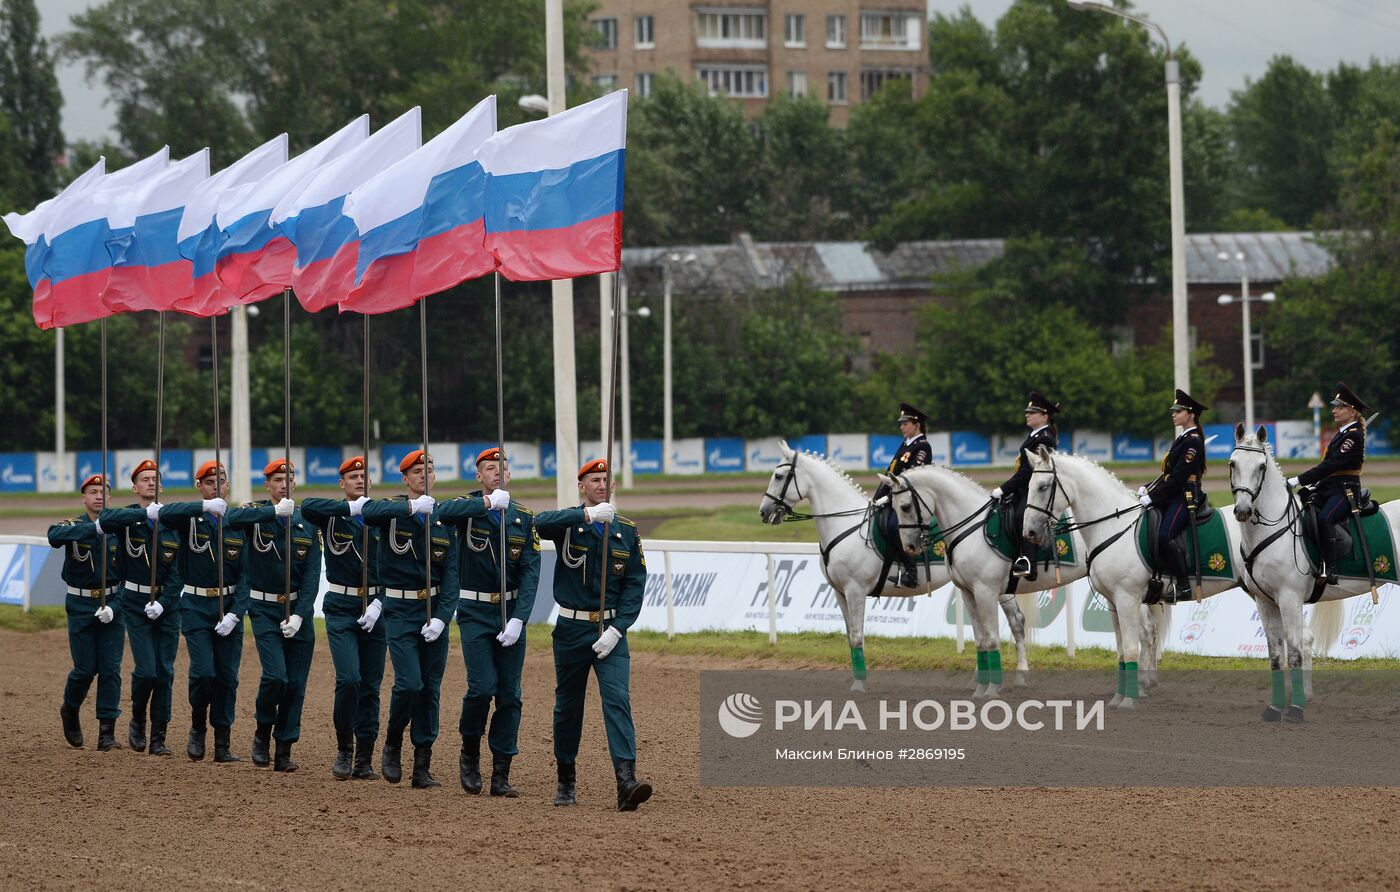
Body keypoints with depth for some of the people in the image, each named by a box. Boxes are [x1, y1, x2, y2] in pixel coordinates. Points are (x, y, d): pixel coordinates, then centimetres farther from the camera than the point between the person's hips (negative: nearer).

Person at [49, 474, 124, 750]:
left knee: (111, 669, -4)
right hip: (80, 607, -1)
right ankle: (70, 711, 29)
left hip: (112, 605, 1)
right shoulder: (73, 526, -3)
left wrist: (114, 606, -15)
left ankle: (107, 732, -1)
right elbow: (54, 536, -28)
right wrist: (95, 528, -38)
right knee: (85, 669, -1)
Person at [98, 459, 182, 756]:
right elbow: (105, 519, -30)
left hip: (167, 605, 2)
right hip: (137, 606, -2)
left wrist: (163, 602, -14)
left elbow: (176, 572, -1)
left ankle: (159, 738, 9)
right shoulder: (128, 517, -4)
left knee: (165, 673, 1)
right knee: (146, 670, -11)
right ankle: (137, 722, 15)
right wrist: (147, 513, -36)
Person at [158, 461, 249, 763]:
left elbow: (246, 576, -3)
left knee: (227, 676, 2)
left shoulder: (239, 524, 2)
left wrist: (235, 614, -15)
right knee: (203, 671, -14)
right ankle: (197, 727, 12)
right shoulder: (190, 518, -2)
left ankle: (223, 745, 8)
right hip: (196, 605, -2)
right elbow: (165, 514, -27)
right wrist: (205, 507, -39)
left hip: (229, 605, 2)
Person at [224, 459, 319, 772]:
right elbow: (232, 519, -27)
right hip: (265, 609, -3)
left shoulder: (307, 523, 4)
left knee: (296, 684, 2)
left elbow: (312, 576, -2)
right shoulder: (257, 513, -2)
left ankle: (284, 750, 10)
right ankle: (263, 733, 6)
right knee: (276, 674, -18)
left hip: (299, 608, 3)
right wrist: (275, 511, -35)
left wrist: (298, 616, -13)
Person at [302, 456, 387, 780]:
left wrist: (379, 604, -11)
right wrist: (352, 507, -27)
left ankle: (364, 760, 11)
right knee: (348, 679, -17)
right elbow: (307, 506, -23)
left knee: (371, 687, 4)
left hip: (374, 610, 3)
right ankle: (344, 749, 0)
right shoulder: (333, 516, 0)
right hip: (340, 609, -3)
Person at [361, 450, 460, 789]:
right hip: (400, 611, -3)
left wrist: (441, 618, -12)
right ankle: (392, 746, 9)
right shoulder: (392, 511, -2)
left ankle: (422, 767, 9)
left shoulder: (444, 520, 6)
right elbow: (369, 511, -28)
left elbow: (451, 575, 0)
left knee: (431, 689, 3)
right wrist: (411, 507, -40)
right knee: (409, 683, -16)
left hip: (434, 610, 3)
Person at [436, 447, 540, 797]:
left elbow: (530, 572, -3)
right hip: (475, 613, -3)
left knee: (510, 694, 1)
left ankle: (501, 775, 7)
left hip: (511, 612, 3)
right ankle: (470, 755, 10)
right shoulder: (469, 509, -3)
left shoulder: (524, 517, 4)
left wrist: (518, 619, -15)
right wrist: (488, 502, -39)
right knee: (482, 687, -15)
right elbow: (443, 512, -28)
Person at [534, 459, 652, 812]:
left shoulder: (627, 531, 5)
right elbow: (541, 523, -26)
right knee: (568, 705, 10)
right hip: (572, 629, 0)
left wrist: (617, 629, -11)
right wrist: (587, 515, -38)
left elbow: (635, 584, 1)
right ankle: (566, 782, 26)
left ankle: (626, 782, -26)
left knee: (617, 700, -14)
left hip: (611, 630, 0)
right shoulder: (569, 523, -1)